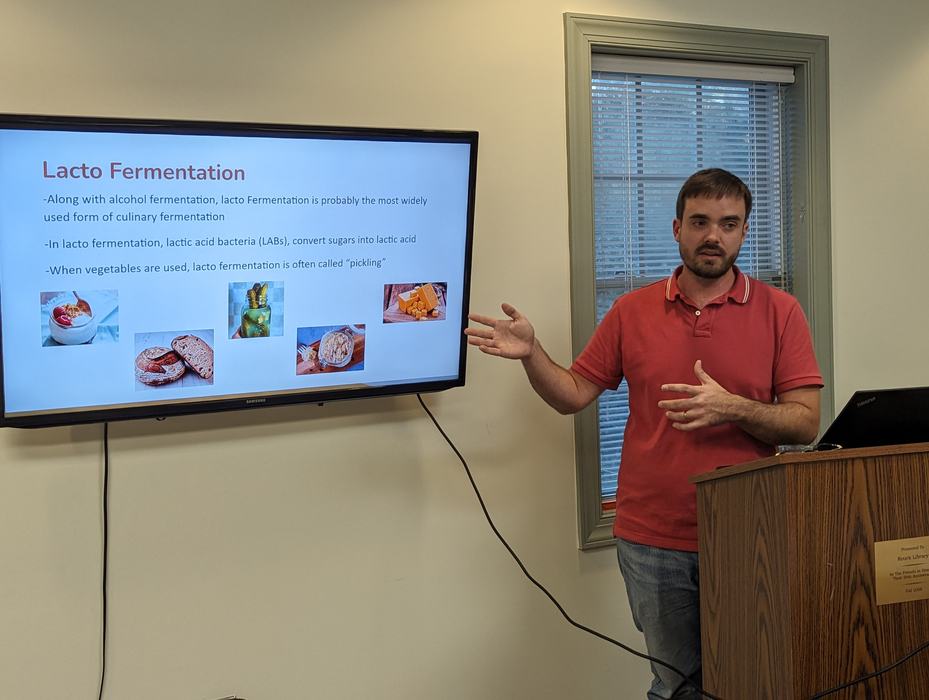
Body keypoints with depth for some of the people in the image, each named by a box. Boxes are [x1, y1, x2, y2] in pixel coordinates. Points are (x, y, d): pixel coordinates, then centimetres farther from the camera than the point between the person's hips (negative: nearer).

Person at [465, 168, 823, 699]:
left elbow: (806, 423, -4)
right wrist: (531, 354, -9)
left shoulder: (780, 311, 1)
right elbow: (572, 395, 8)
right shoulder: (633, 311, 6)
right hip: (653, 540, 1)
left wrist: (732, 408, -20)